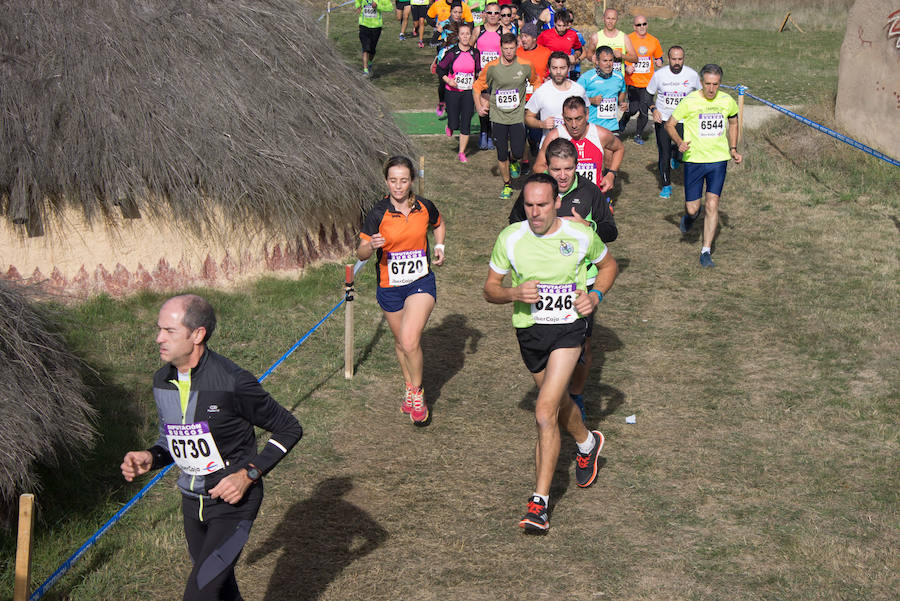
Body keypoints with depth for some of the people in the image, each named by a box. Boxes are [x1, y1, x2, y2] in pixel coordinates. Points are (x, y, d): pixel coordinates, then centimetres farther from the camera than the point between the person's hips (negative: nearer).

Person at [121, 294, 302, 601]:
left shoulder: (233, 383, -23)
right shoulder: (162, 381, -2)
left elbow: (289, 429, -11)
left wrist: (248, 474, -18)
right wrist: (150, 458, -7)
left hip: (234, 502, -7)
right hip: (192, 501, 7)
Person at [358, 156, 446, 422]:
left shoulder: (425, 207, -4)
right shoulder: (378, 213, -11)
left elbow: (439, 224, 20)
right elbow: (361, 253, -9)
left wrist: (439, 246, 3)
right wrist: (371, 245, -31)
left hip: (421, 282, -1)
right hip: (389, 287, 1)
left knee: (410, 341, -18)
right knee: (400, 342, 16)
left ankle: (417, 391, 5)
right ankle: (410, 387, 40)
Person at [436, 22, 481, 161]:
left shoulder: (475, 53, -1)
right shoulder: (452, 53, -8)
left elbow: (478, 71, 13)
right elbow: (440, 69, 0)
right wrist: (448, 80, -14)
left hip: (469, 92, 2)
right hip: (453, 92, -2)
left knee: (466, 124, 0)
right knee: (455, 124, 0)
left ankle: (462, 153, 13)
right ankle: (450, 125, 39)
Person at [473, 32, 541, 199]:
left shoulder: (525, 66, -6)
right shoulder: (492, 67, -7)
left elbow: (536, 82, 13)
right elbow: (478, 86, 8)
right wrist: (479, 105, -1)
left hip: (517, 116, 0)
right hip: (498, 116, 1)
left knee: (518, 152, -10)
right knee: (501, 155, 4)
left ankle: (514, 162, 28)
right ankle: (507, 184, 24)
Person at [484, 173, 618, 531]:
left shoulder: (581, 236, -8)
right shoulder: (510, 239, -7)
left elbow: (609, 265, 12)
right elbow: (490, 289, 3)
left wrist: (595, 295, -6)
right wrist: (515, 293, -19)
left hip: (569, 328, -4)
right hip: (529, 329, 4)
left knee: (545, 412, -17)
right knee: (557, 402, 23)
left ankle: (539, 503, -12)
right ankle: (587, 444, 57)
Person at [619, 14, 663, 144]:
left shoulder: (654, 41, 9)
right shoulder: (628, 39, -2)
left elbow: (659, 58, 23)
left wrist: (659, 62, 0)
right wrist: (626, 67, -11)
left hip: (648, 82, 2)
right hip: (632, 81, -2)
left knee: (644, 110, -2)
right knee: (633, 108, -5)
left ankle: (639, 135, 17)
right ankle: (622, 123, 28)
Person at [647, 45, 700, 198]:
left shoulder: (692, 75, -6)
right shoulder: (659, 74, -6)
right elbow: (649, 94, 8)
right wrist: (653, 109, -7)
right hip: (662, 119, 0)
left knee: (683, 154, -11)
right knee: (664, 155, 1)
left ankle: (675, 156, 27)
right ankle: (666, 185, 19)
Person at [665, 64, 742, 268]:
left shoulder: (727, 101, 1)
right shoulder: (689, 101, -10)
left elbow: (733, 122, 21)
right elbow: (669, 124, 0)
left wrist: (733, 149, 14)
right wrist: (679, 142, -18)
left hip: (718, 159, 1)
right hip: (694, 159, -1)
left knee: (712, 204, -9)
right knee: (692, 208, 0)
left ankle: (706, 252, -1)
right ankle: (690, 216, 40)